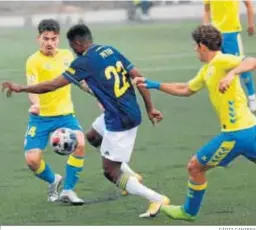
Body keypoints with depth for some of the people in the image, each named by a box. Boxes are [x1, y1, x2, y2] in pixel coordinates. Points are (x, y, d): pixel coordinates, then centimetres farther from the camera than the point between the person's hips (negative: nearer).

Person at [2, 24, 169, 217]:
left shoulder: (84, 62, -13)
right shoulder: (111, 50, 7)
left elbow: (51, 85, -12)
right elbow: (138, 77, 7)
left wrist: (20, 88, -2)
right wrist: (150, 108, 12)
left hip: (119, 121, -9)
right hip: (132, 113, 9)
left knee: (110, 172, 1)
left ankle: (156, 198, -2)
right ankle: (130, 177, 29)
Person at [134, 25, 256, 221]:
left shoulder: (221, 61, -11)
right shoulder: (207, 69, 17)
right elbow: (185, 90, 29)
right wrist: (154, 85, 29)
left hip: (236, 134, -9)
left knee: (195, 167, 8)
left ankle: (189, 211, 27)